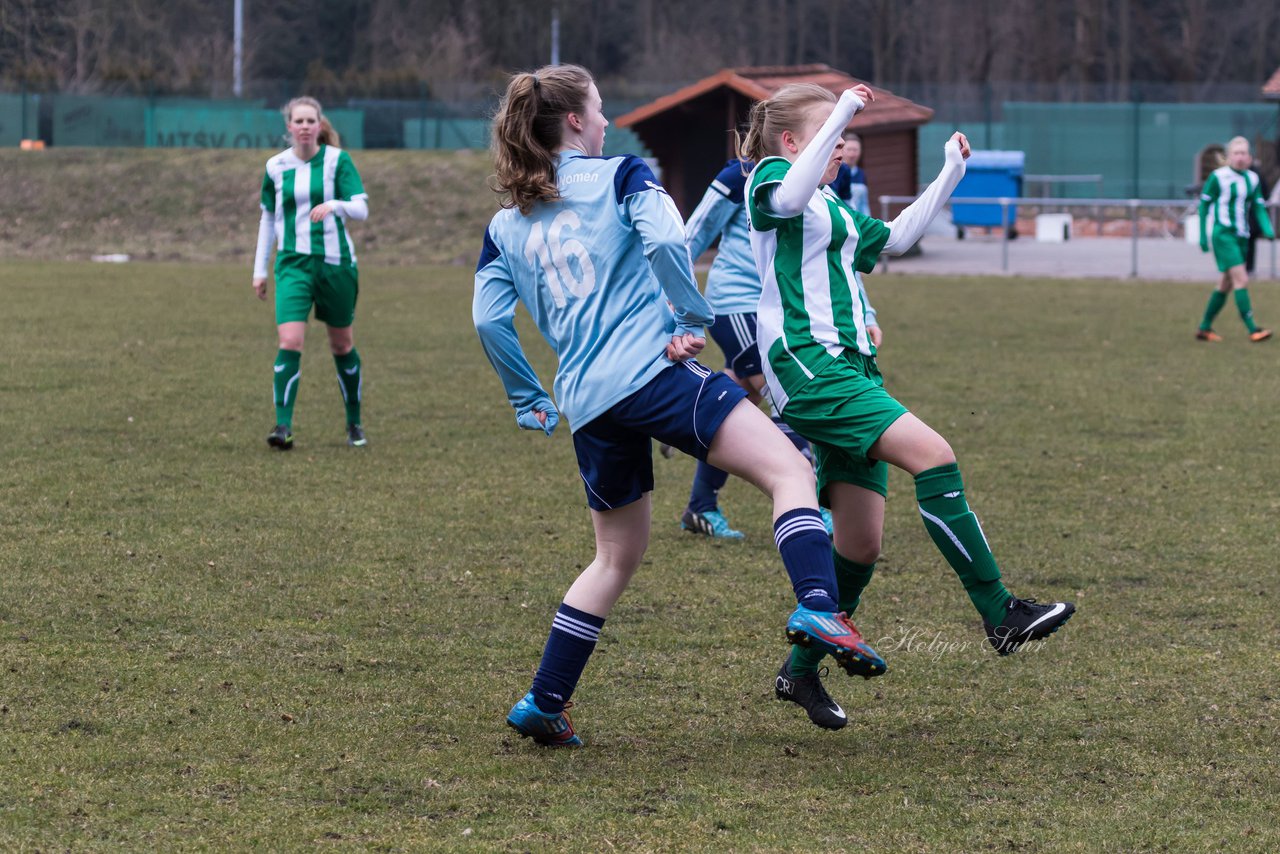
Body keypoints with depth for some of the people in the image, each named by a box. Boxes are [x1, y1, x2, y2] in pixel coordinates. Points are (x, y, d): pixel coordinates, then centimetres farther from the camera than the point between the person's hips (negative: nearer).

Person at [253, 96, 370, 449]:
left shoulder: (337, 160, -3)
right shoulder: (276, 166, 4)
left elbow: (362, 209, -9)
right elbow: (268, 218, 15)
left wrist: (334, 205, -30)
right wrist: (259, 269, 13)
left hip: (335, 261, -1)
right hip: (293, 263, 1)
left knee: (342, 344, 10)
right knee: (289, 342, -16)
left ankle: (354, 424, 26)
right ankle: (283, 425, -17)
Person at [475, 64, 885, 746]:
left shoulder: (505, 224, 18)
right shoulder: (619, 176, 4)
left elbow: (488, 318, 13)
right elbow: (664, 240, -14)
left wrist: (528, 399, 23)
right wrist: (693, 319, -4)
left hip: (586, 403, 6)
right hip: (651, 369, -6)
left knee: (617, 556, 21)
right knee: (789, 470, -12)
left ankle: (542, 703, 19)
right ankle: (816, 607, -37)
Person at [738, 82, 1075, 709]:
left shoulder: (830, 207, 27)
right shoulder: (770, 177, -1)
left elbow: (895, 237, 34)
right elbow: (788, 197, -25)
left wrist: (951, 174, 27)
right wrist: (841, 113, -26)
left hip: (850, 368, 10)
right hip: (808, 363, -10)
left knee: (860, 544, 5)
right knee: (932, 455, -23)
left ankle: (800, 669, 17)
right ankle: (999, 615, -23)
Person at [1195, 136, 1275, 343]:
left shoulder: (1252, 178, 10)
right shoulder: (1218, 177, -8)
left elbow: (1258, 207, 10)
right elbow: (1204, 205, -2)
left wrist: (1267, 229, -7)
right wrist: (1203, 236, -3)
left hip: (1242, 237, 7)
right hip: (1223, 234, -7)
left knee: (1226, 285, 11)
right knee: (1241, 280, -16)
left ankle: (1204, 328, 21)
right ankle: (1252, 329, -19)